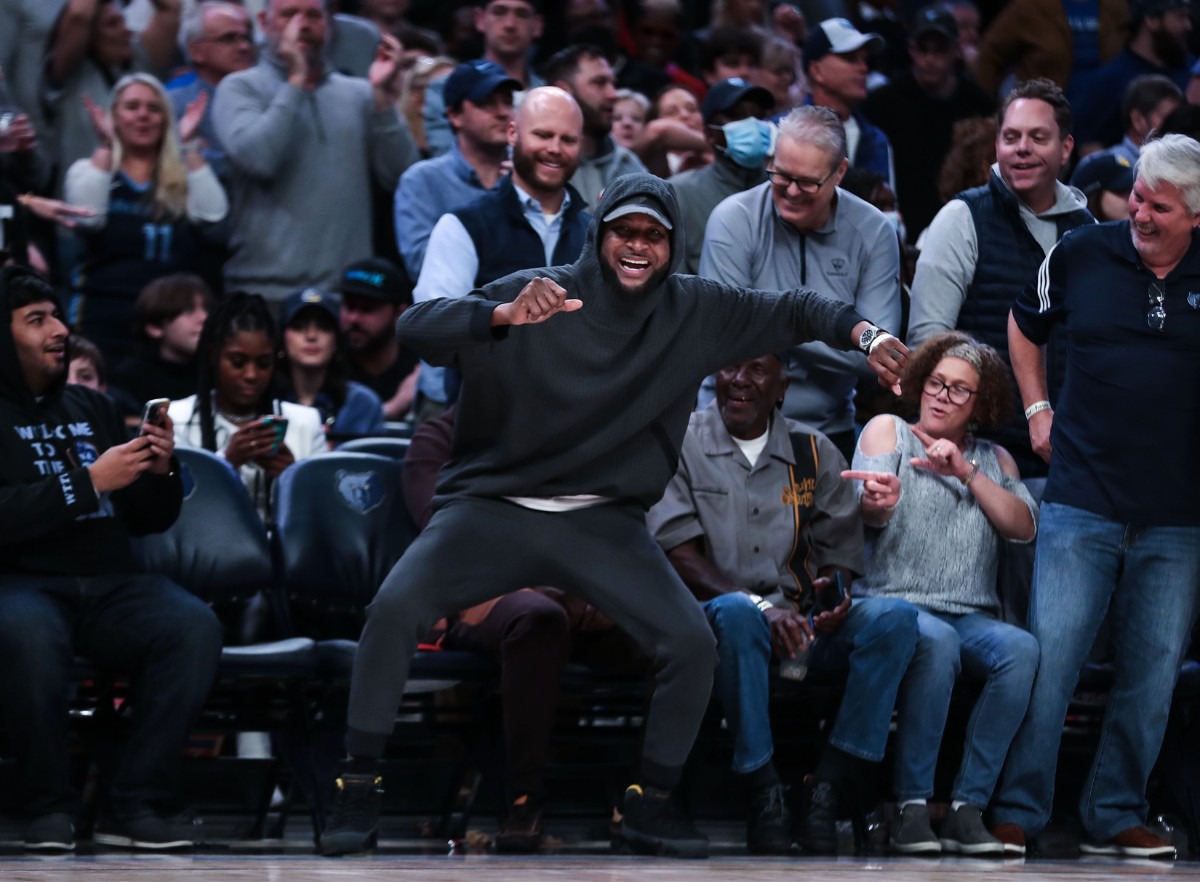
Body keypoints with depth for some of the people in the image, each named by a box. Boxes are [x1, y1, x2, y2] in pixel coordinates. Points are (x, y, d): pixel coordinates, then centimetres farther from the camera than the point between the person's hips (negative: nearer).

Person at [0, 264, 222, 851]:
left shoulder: (91, 408, 20)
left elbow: (146, 520, 22)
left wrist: (161, 474, 2)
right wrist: (89, 481, -15)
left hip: (111, 583, 5)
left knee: (195, 626, -26)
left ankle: (136, 803, -23)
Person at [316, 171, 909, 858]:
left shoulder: (695, 312, 1)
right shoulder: (541, 293, -10)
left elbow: (790, 311, 6)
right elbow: (418, 327, -19)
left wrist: (863, 332, -13)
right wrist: (507, 314, -37)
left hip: (605, 525, 3)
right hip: (493, 509, -3)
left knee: (693, 641, -15)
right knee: (396, 607, -26)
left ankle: (650, 806, 6)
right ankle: (360, 793, -12)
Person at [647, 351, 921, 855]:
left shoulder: (814, 454, 13)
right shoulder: (682, 444, 3)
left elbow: (840, 550, 11)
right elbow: (677, 553, -7)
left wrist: (834, 594, -15)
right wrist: (761, 606, -21)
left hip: (801, 621, 4)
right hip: (712, 617, -3)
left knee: (894, 618, -23)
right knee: (736, 613, -39)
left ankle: (831, 788, -26)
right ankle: (763, 792, -30)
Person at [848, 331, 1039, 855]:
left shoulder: (994, 459, 22)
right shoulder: (888, 430, 13)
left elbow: (1024, 528, 5)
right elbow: (870, 510, -5)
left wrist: (967, 472, -4)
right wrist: (878, 501, -31)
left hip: (971, 618, 3)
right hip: (894, 606, -3)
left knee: (1021, 648, -31)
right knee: (936, 640, -38)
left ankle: (968, 808, -30)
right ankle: (912, 807, -33)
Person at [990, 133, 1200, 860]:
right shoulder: (1082, 256, 0)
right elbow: (1025, 325, 19)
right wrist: (1038, 410, 12)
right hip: (1082, 503, -1)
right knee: (1048, 657, -5)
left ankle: (1117, 815, 17)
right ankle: (1017, 813, 2)